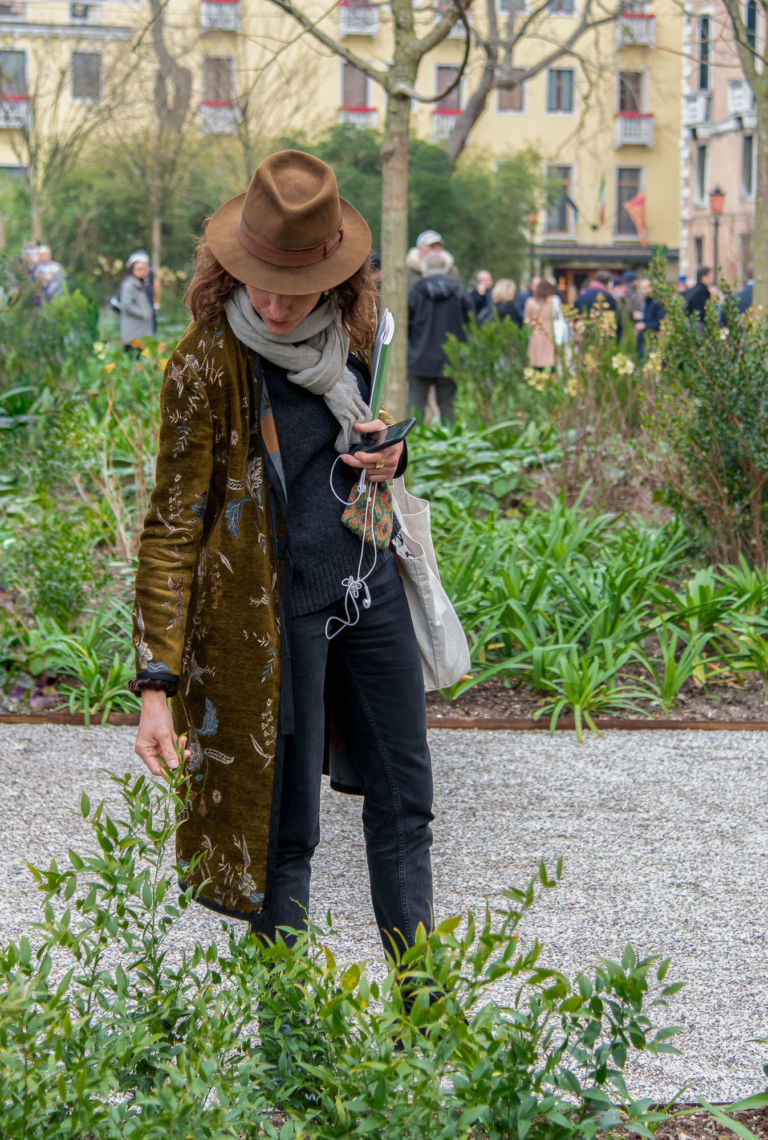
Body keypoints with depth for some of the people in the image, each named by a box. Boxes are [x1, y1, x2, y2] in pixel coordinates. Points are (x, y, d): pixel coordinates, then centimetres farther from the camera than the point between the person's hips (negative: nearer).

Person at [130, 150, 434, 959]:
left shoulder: (349, 332, -1)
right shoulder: (206, 367, -18)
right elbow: (172, 527, -17)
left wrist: (392, 455, -6)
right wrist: (156, 683, -22)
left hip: (370, 587, 6)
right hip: (275, 609, -6)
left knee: (405, 798, 16)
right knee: (285, 823, 5)